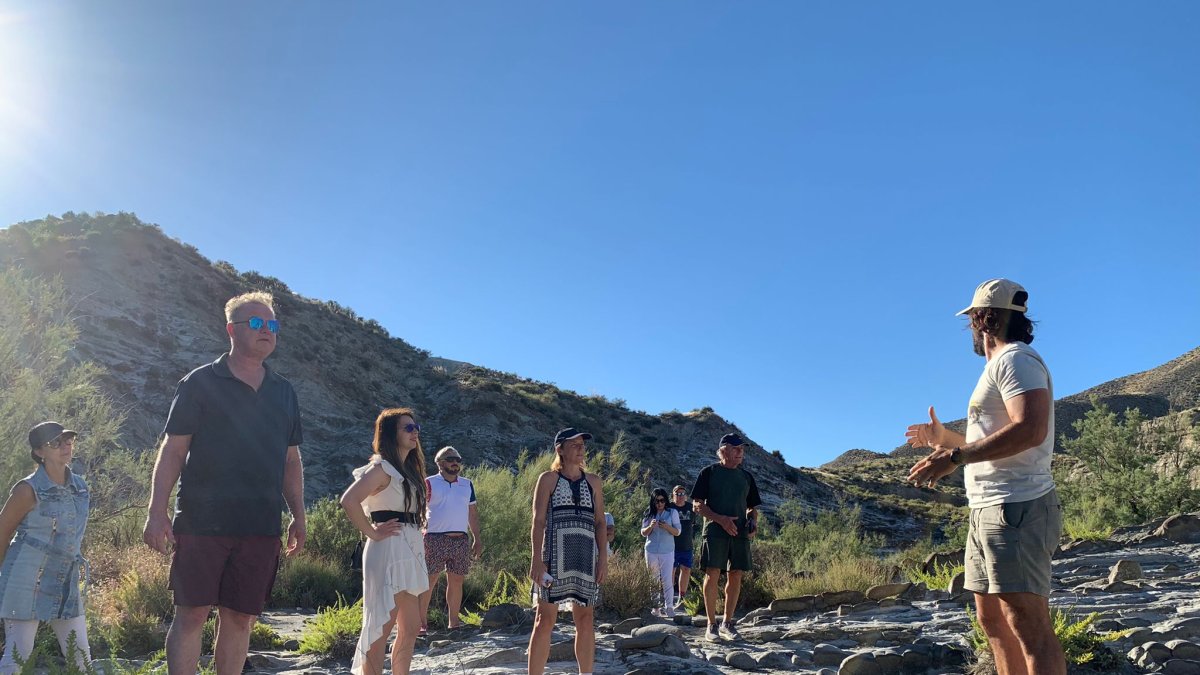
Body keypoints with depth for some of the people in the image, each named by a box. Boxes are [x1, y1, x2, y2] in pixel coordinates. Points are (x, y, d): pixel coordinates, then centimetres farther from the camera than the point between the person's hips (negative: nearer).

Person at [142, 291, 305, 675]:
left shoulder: (284, 393, 14)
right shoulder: (200, 383, 1)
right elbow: (172, 450, -2)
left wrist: (298, 516, 11)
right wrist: (157, 513, -9)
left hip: (260, 527, 4)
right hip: (201, 522, -3)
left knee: (241, 618, 7)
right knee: (191, 614, 0)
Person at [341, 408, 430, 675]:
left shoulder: (408, 469, 16)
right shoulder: (382, 468, -11)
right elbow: (349, 500, -26)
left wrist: (417, 540, 14)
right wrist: (372, 533, -18)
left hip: (409, 552, 9)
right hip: (388, 552, -9)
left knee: (410, 628, 12)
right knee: (381, 628, -6)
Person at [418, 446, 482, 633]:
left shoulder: (467, 484, 13)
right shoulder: (430, 483, 0)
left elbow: (472, 513, 17)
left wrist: (477, 538, 12)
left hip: (461, 540, 5)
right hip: (435, 539, -4)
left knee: (456, 582, 8)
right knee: (428, 581, -3)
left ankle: (453, 621, 16)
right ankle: (422, 622, 3)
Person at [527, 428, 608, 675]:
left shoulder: (593, 481, 13)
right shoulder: (548, 479, 3)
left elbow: (600, 522, 11)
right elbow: (538, 521, -3)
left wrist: (603, 557, 1)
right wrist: (536, 559, -12)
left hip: (586, 555, 4)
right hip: (555, 554, -3)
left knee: (585, 620, 5)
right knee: (545, 619, -3)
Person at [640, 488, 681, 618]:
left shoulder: (672, 513, 2)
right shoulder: (649, 514, 6)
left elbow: (677, 532, 1)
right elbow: (643, 533, 7)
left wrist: (667, 527, -19)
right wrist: (651, 526, -14)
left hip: (667, 551, -2)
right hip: (651, 551, 2)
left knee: (667, 580, -9)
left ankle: (669, 608, -8)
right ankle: (656, 608, 12)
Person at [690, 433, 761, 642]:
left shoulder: (746, 477, 16)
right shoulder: (709, 472, 2)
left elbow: (752, 506, 23)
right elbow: (698, 505, -3)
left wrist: (752, 521, 0)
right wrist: (721, 519, -16)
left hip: (740, 533, 5)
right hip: (714, 531, -4)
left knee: (736, 576, 4)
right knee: (712, 574, -8)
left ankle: (727, 623, 17)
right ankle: (711, 625, 1)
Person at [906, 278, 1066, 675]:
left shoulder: (1015, 360, -9)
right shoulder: (1001, 366, 22)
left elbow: (1030, 430, -25)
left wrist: (956, 456, -27)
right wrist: (944, 439, 36)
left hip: (1016, 509, -11)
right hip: (988, 510, 11)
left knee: (1028, 625, -13)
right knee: (994, 622, 12)